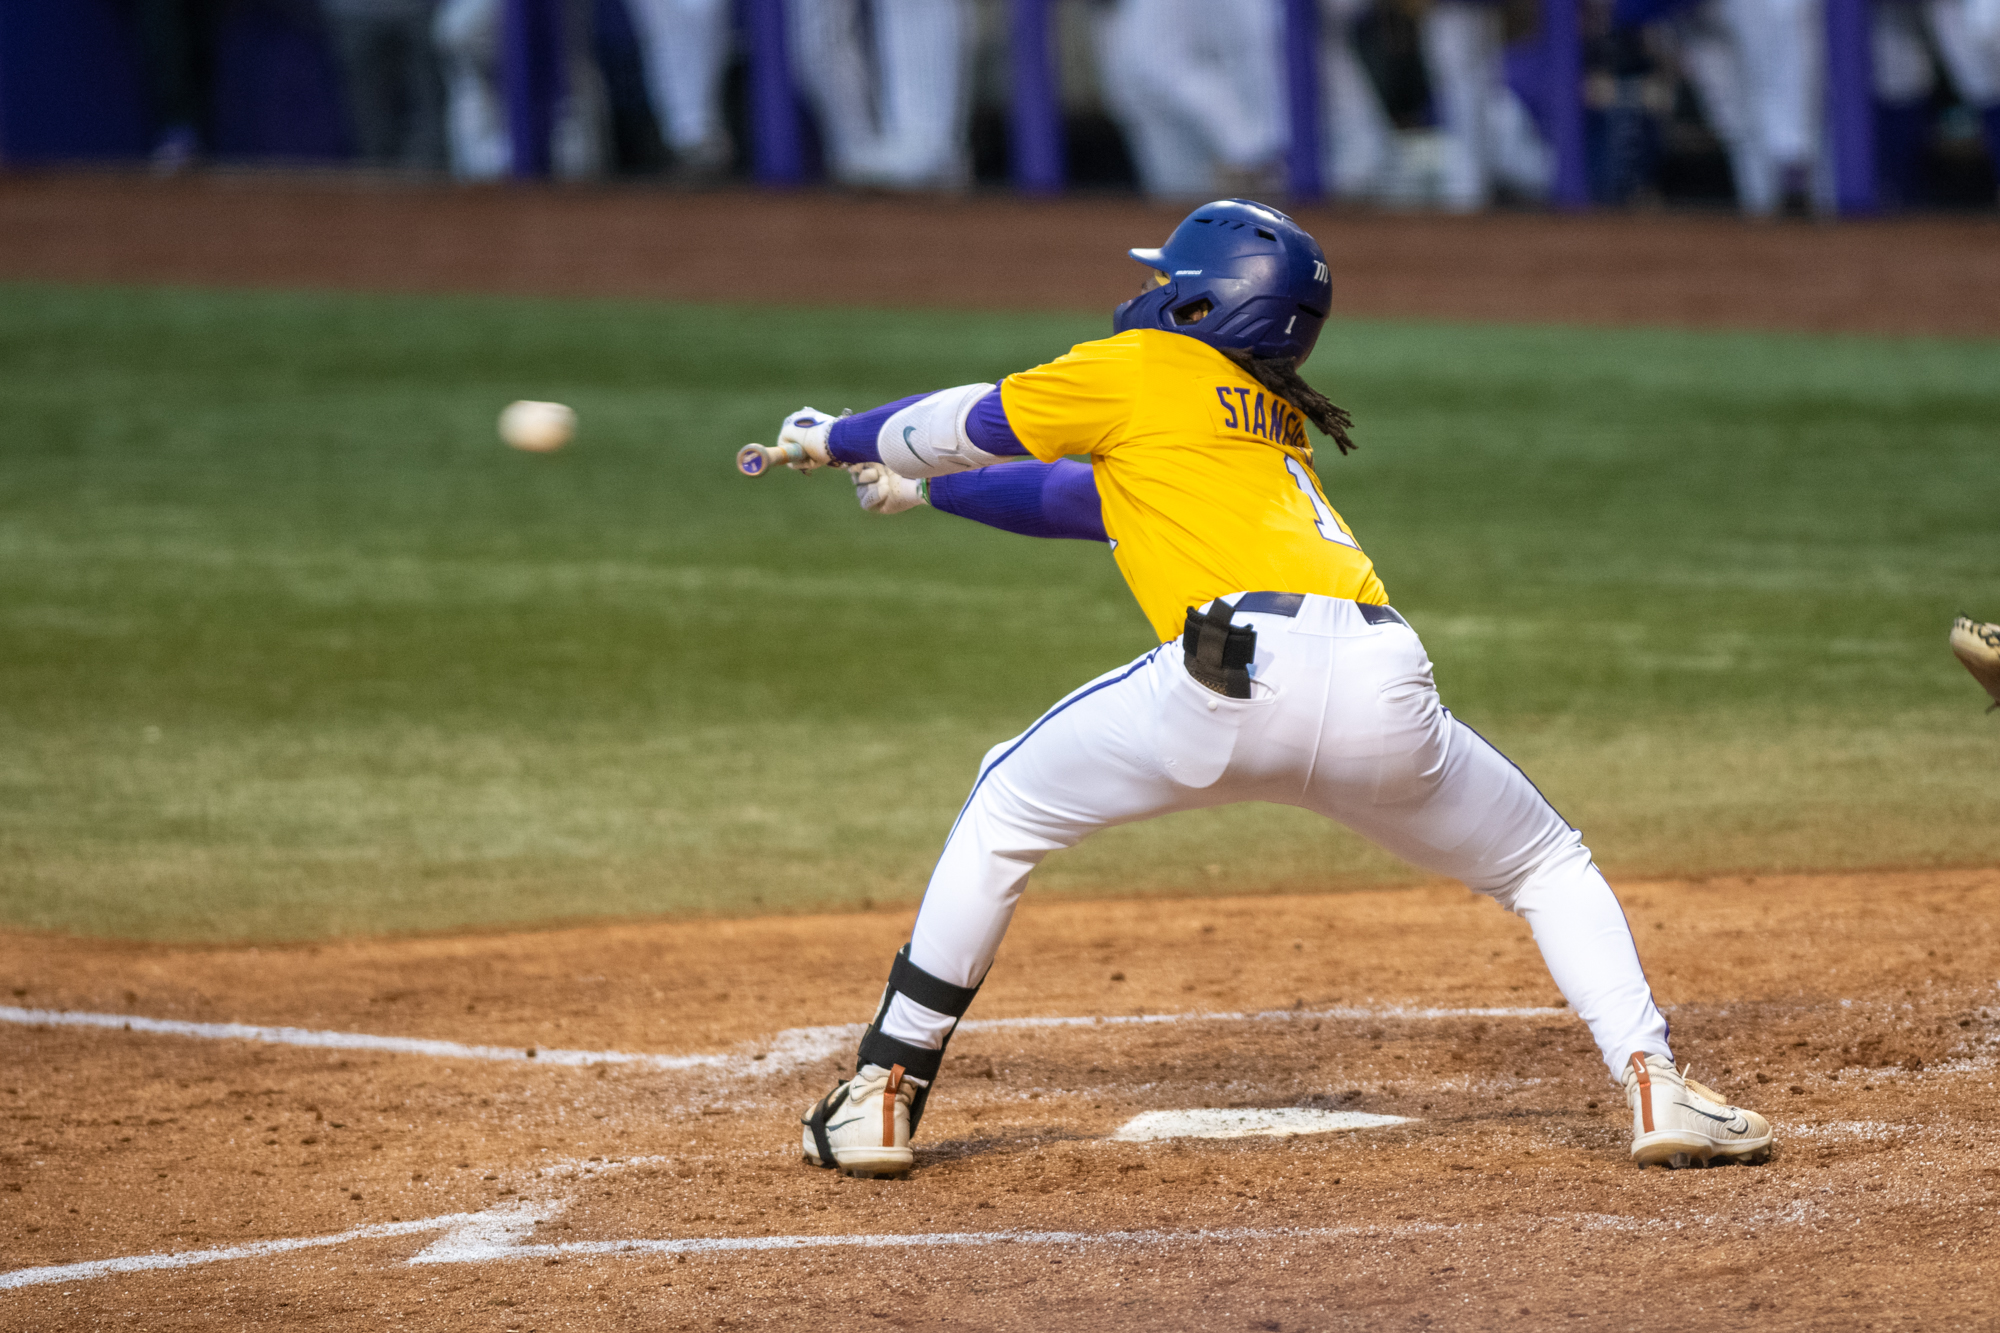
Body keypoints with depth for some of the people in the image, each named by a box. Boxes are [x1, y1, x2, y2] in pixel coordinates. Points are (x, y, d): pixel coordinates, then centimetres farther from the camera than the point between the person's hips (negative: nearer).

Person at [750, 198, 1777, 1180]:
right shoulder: (1282, 422, 36)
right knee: (1548, 866, 25)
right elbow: (1100, 501, 48)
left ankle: (884, 1091, 17)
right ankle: (1653, 1086, 5)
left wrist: (835, 440, 49)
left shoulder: (1141, 369, 18)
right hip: (1380, 689, 5)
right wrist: (921, 490, 58)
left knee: (1005, 813, 19)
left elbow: (968, 424, 29)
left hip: (1236, 668, -4)